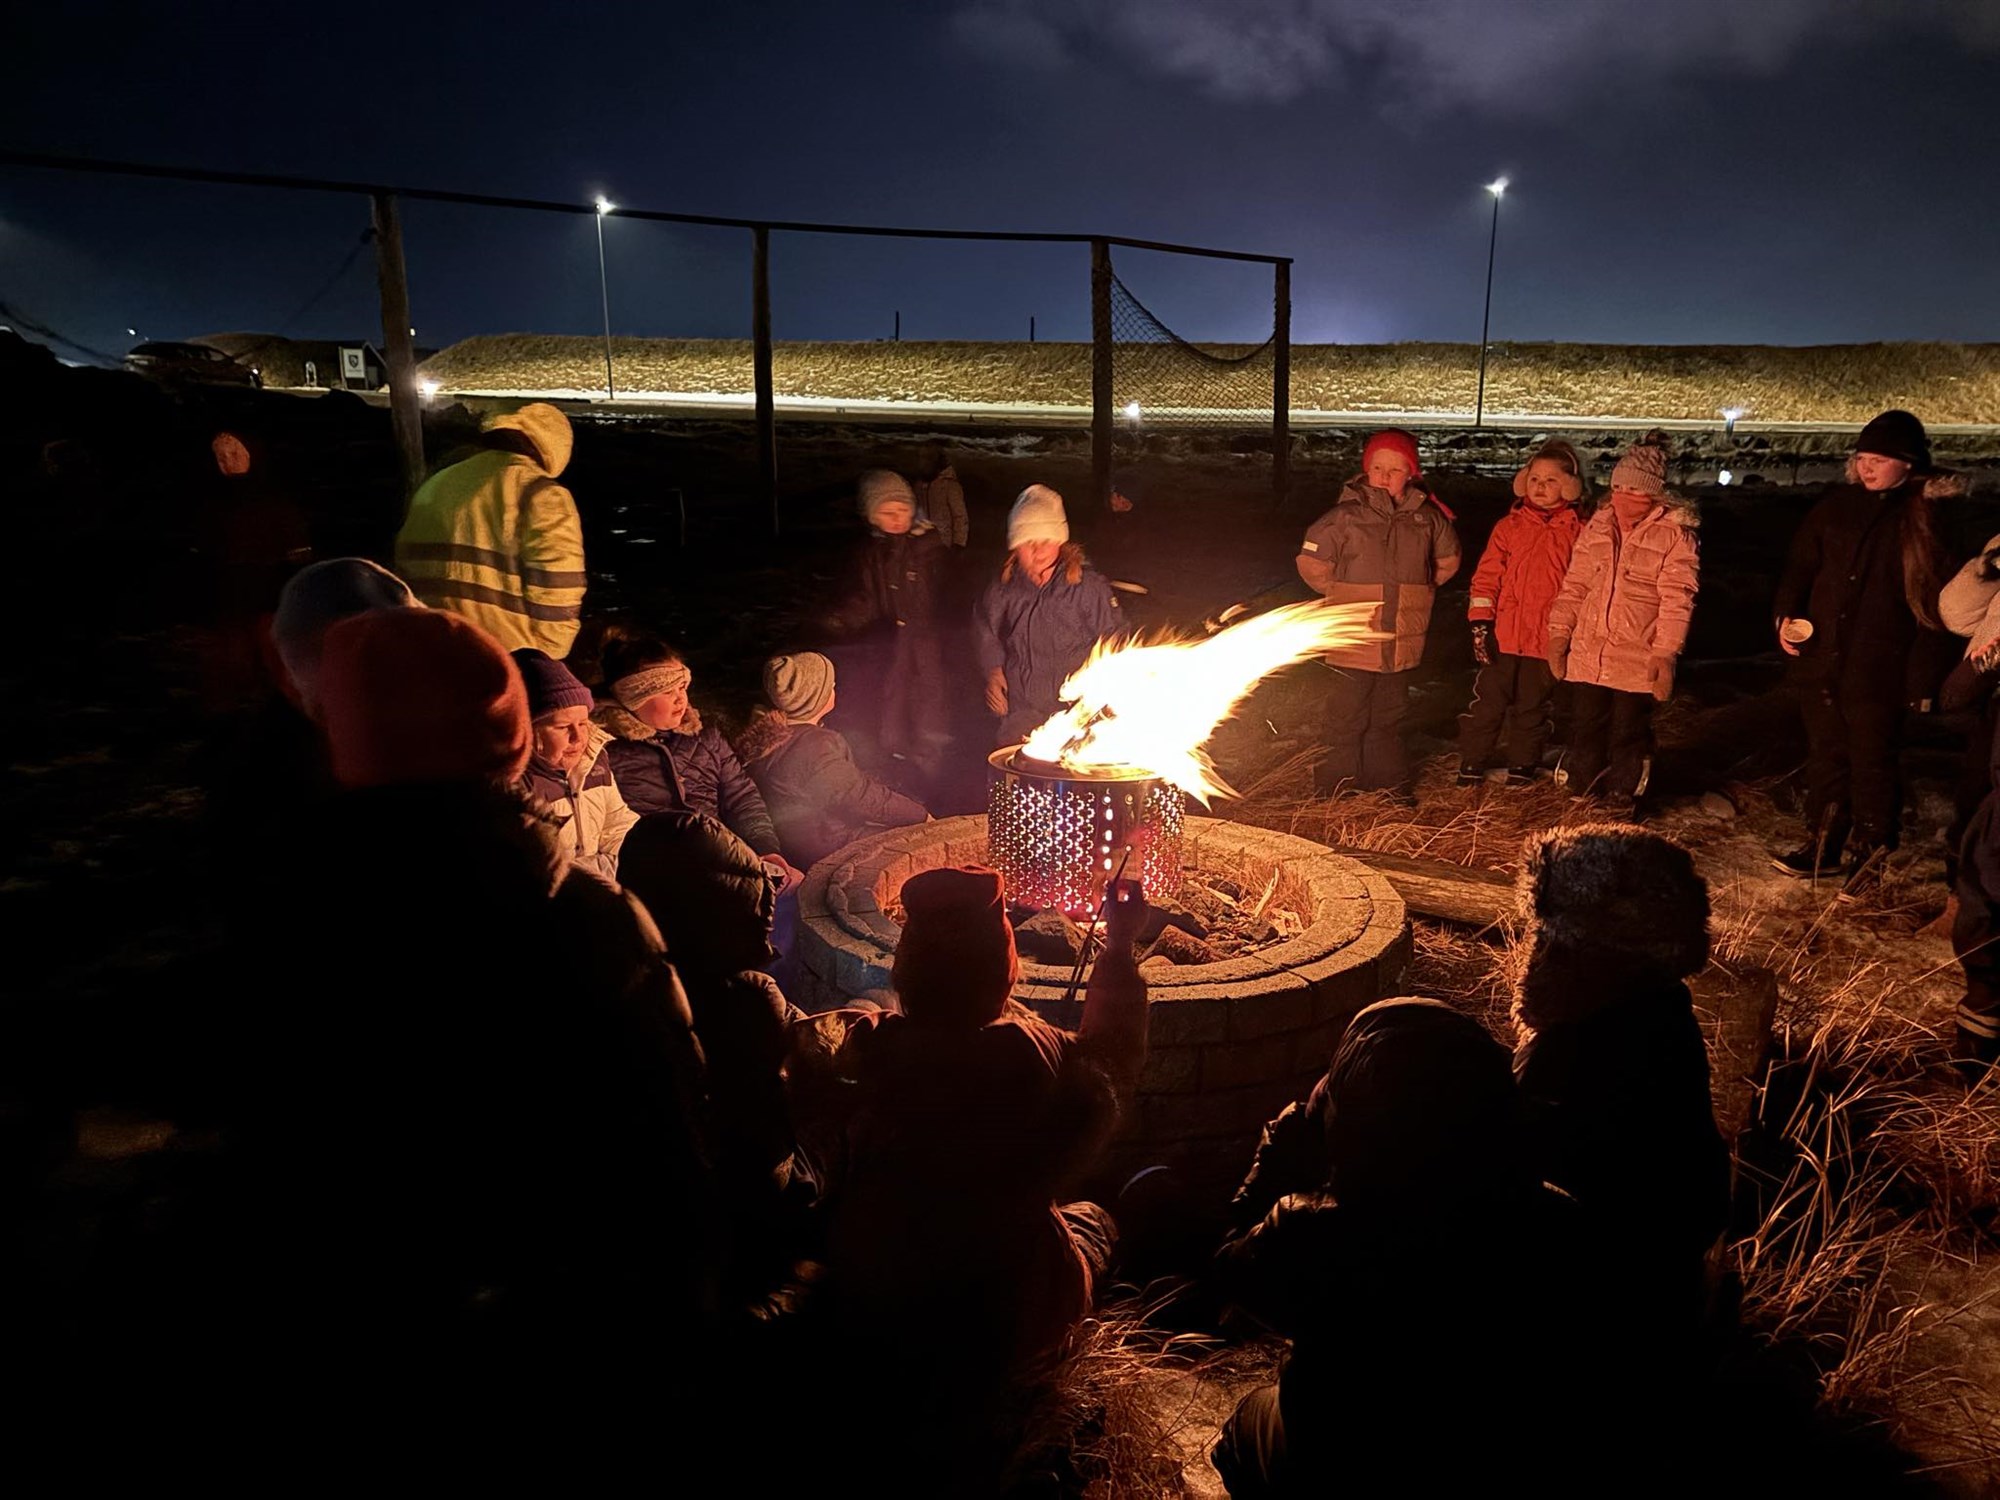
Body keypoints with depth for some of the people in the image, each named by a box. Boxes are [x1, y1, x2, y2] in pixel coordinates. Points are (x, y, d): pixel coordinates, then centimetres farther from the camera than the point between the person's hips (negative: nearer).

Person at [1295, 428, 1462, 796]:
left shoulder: (1427, 518, 2)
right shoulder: (1346, 516, -10)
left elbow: (1448, 560, 20)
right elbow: (1311, 562, -4)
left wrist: (1417, 592, 13)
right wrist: (1343, 596, 1)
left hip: (1403, 644, 4)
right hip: (1353, 642, -4)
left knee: (1388, 717, 17)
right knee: (1347, 717, 4)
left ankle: (1389, 782, 29)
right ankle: (1338, 787, 16)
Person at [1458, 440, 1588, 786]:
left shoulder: (1577, 532, 0)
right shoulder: (1509, 526, 2)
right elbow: (1486, 577, 1)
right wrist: (1480, 623, -5)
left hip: (1548, 639, 0)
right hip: (1504, 635, 0)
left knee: (1532, 706, 12)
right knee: (1488, 702, 3)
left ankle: (1522, 767, 25)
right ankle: (1471, 764, 14)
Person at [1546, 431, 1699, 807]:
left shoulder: (1675, 536, -7)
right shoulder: (1597, 527, 9)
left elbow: (1676, 600, -13)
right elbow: (1575, 585, 13)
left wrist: (1665, 654, -19)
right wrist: (1559, 634, 8)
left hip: (1637, 662, -5)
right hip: (1586, 656, 5)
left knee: (1628, 738, 6)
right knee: (1586, 731, 13)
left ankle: (1621, 801, 19)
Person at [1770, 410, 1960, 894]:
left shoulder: (1928, 518, -6)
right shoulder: (1838, 505, 5)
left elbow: (1936, 601, -7)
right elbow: (1800, 565, 12)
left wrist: (1923, 674, -12)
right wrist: (1786, 615, -7)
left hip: (1879, 671, -4)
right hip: (1821, 660, 4)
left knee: (1873, 764, 7)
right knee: (1825, 757, 14)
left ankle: (1868, 855, 21)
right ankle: (1824, 845, 27)